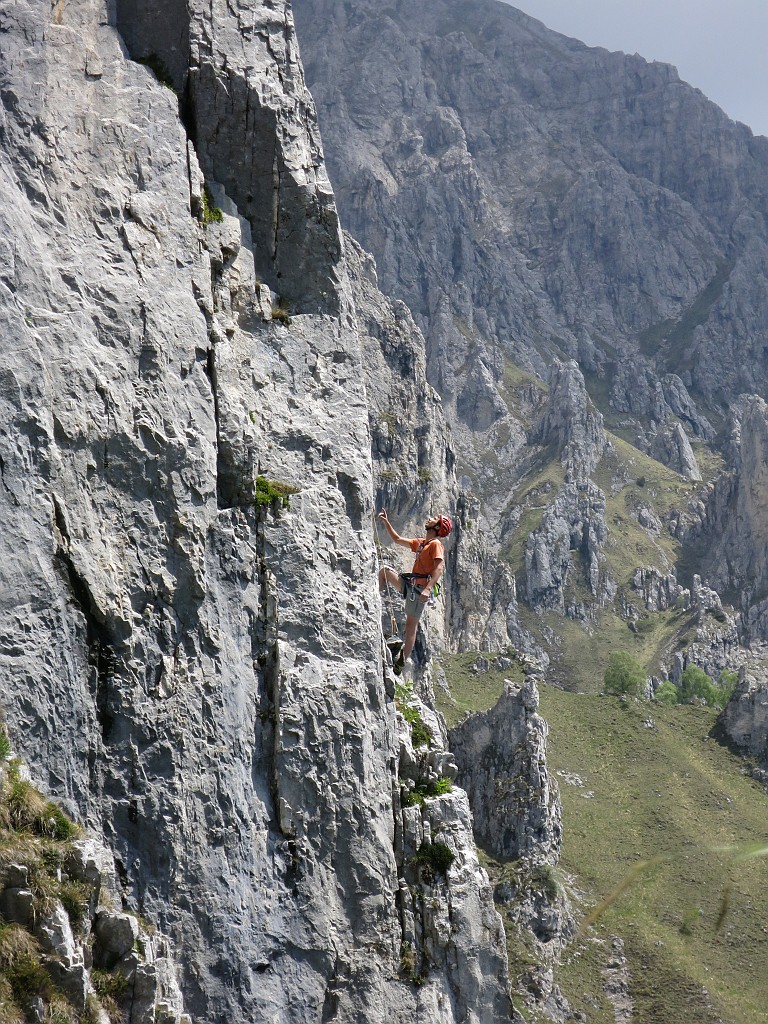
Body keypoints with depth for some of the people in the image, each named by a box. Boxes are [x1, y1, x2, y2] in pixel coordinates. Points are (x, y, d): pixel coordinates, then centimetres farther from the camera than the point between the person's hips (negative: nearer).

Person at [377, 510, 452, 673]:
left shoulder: (436, 544, -8)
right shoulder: (420, 543, 19)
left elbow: (439, 568, -21)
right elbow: (398, 540, 30)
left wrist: (428, 588, -32)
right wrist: (386, 522, 26)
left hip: (420, 588, -9)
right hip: (410, 584, 9)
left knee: (411, 624, -6)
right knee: (384, 570, 14)